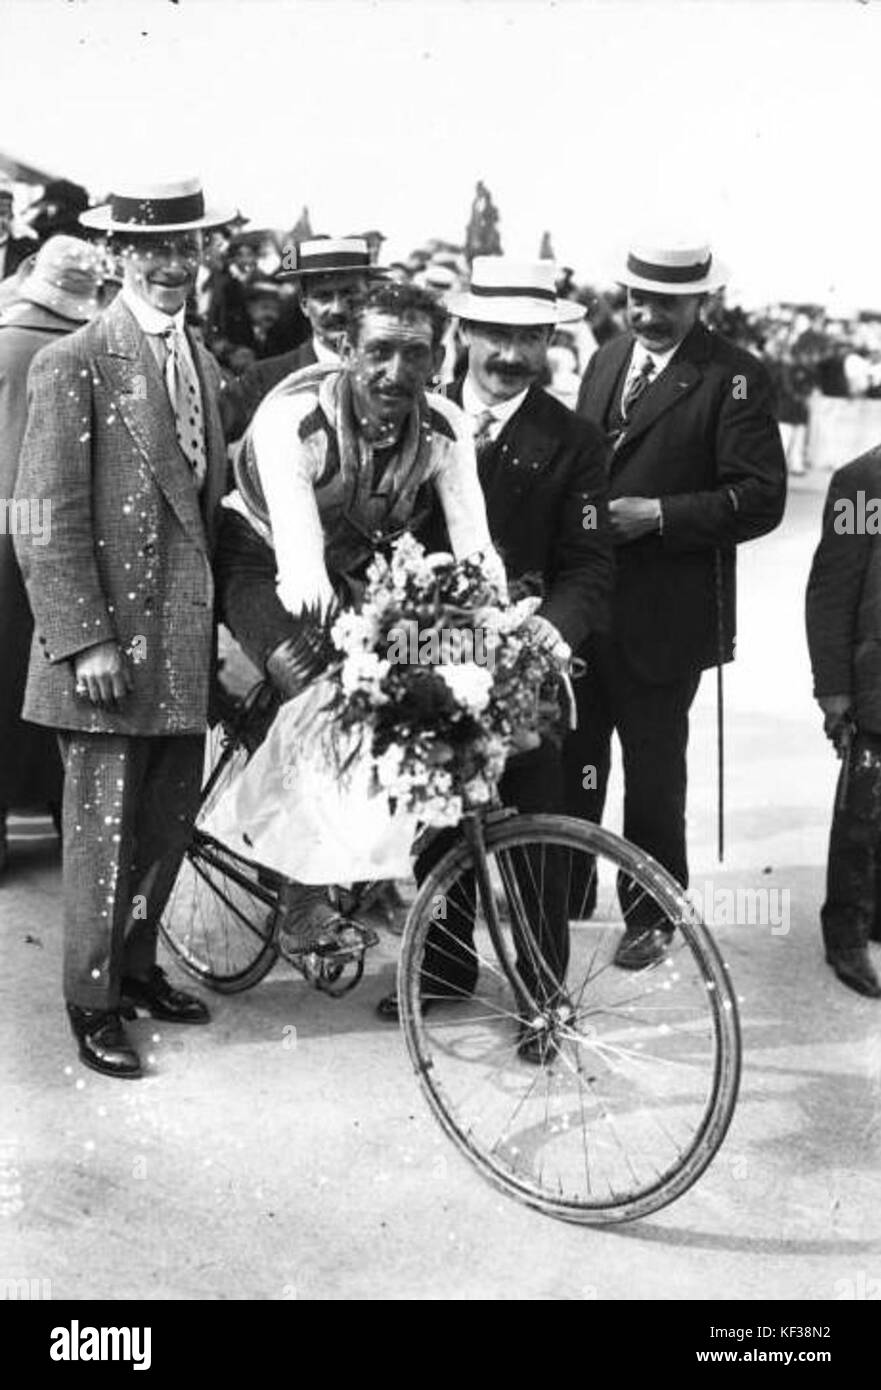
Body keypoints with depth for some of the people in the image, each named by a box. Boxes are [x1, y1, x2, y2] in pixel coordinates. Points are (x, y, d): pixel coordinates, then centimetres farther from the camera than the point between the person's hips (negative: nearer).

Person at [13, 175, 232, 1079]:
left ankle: (137, 965, 34)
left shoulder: (202, 365, 13)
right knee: (105, 830, 3)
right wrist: (86, 639, -17)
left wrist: (220, 619, 12)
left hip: (184, 642, 7)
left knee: (169, 821, 15)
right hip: (109, 646, -7)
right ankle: (93, 1004, 18)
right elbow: (49, 524, -13)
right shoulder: (72, 366, -10)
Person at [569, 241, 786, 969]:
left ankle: (652, 915, 25)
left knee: (653, 771, 7)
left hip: (666, 616, -6)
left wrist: (656, 514, -21)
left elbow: (762, 498, -15)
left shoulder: (734, 377, -9)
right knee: (572, 758, 14)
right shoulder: (607, 360, 12)